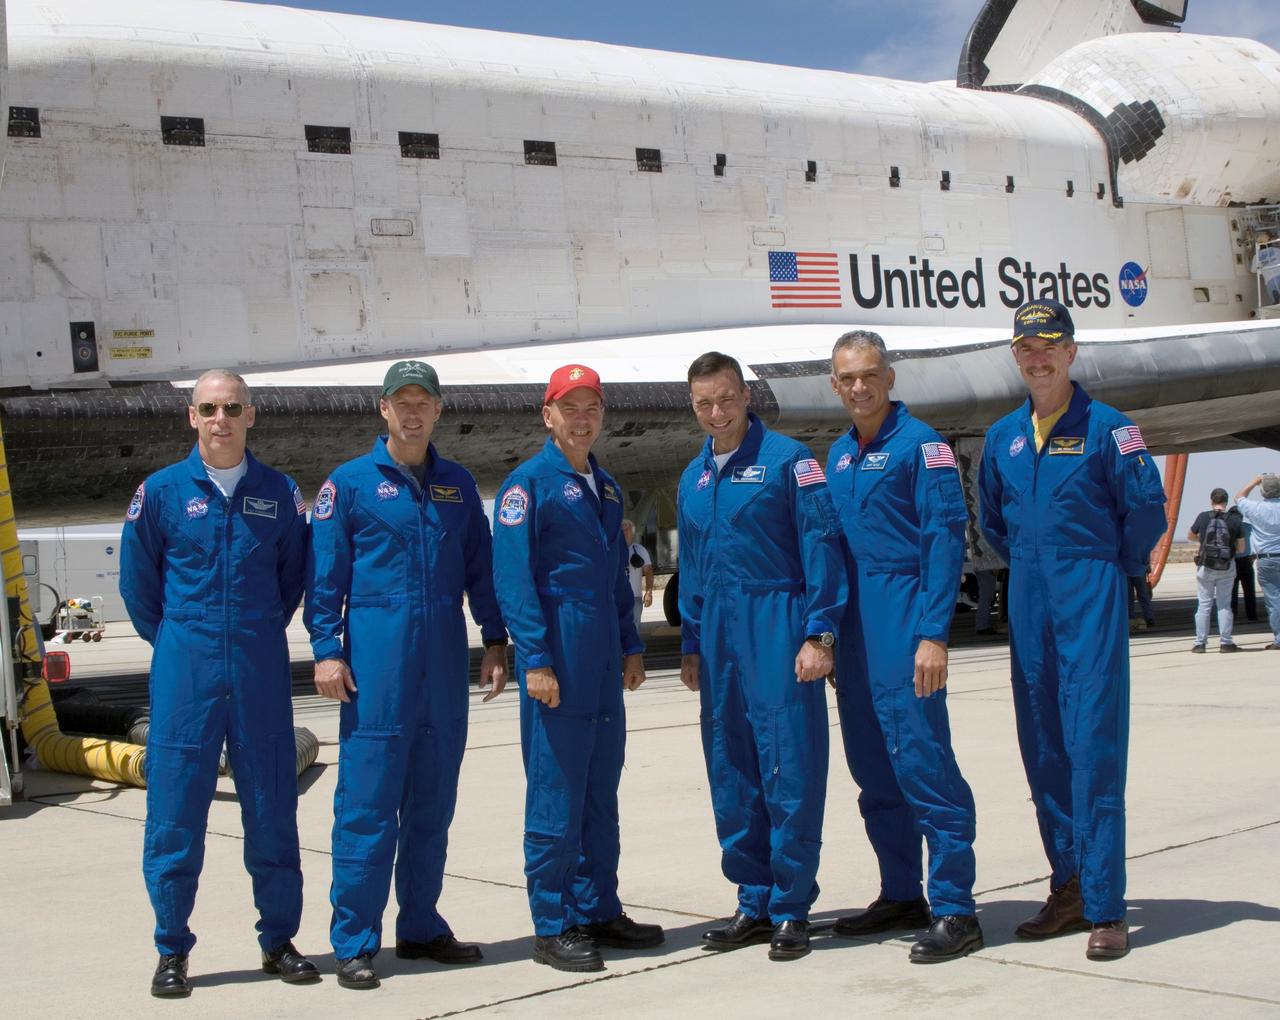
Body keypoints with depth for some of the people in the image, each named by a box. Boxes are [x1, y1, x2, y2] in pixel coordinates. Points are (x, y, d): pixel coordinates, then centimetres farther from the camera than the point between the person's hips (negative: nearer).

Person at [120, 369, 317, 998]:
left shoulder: (279, 493, 4)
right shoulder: (161, 492, 0)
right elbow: (137, 581, 9)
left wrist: (261, 633, 12)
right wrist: (175, 641, 11)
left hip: (262, 674, 1)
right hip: (185, 674, -1)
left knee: (273, 809, 6)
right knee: (175, 814, 0)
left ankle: (279, 940, 18)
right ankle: (172, 951, 12)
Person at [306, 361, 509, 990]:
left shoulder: (457, 485, 13)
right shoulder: (350, 483, 1)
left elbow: (480, 567, 15)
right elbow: (325, 576, -2)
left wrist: (494, 641, 10)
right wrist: (326, 649, -10)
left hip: (445, 659, 4)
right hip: (376, 659, -4)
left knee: (433, 802, 10)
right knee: (367, 802, -5)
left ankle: (421, 927, 22)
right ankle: (353, 944, 2)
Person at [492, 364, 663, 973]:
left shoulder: (605, 487, 17)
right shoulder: (528, 483, -6)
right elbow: (513, 576, -13)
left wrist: (631, 646, 16)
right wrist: (536, 659, -18)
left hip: (604, 660, 8)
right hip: (557, 655, -7)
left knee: (600, 795, 12)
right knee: (555, 798, -3)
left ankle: (599, 911, 22)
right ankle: (552, 928, 4)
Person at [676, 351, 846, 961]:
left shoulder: (787, 460, -4)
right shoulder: (693, 478, 16)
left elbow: (821, 547, -9)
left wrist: (820, 635, -15)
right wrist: (691, 645, 18)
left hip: (777, 625, -6)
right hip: (719, 634, 7)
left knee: (789, 771, -4)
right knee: (730, 775, 9)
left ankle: (792, 909, 4)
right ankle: (755, 904, 19)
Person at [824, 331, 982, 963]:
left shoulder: (919, 443, -6)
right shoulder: (839, 455, 16)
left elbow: (945, 539, -11)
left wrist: (933, 634, -18)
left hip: (903, 621, -8)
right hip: (853, 625, 8)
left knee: (923, 761, -10)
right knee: (874, 771, 12)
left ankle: (954, 909, -5)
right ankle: (901, 895, 23)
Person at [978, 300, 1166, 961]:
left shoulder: (1106, 428, -6)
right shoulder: (1002, 436, 10)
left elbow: (1147, 506, -1)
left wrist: (1114, 567, 7)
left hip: (1090, 599, -6)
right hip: (1028, 602, 6)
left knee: (1094, 749, -10)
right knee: (1042, 751, 8)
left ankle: (1105, 910, -8)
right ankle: (1068, 890, 18)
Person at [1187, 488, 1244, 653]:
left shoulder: (1203, 517, -5)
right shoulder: (1234, 520, -5)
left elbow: (1190, 536, 10)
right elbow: (1241, 547, 0)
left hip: (1206, 567, 0)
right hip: (1227, 568, 0)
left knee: (1204, 604, 5)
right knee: (1224, 605, 8)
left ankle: (1200, 643, 5)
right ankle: (1225, 642, 7)